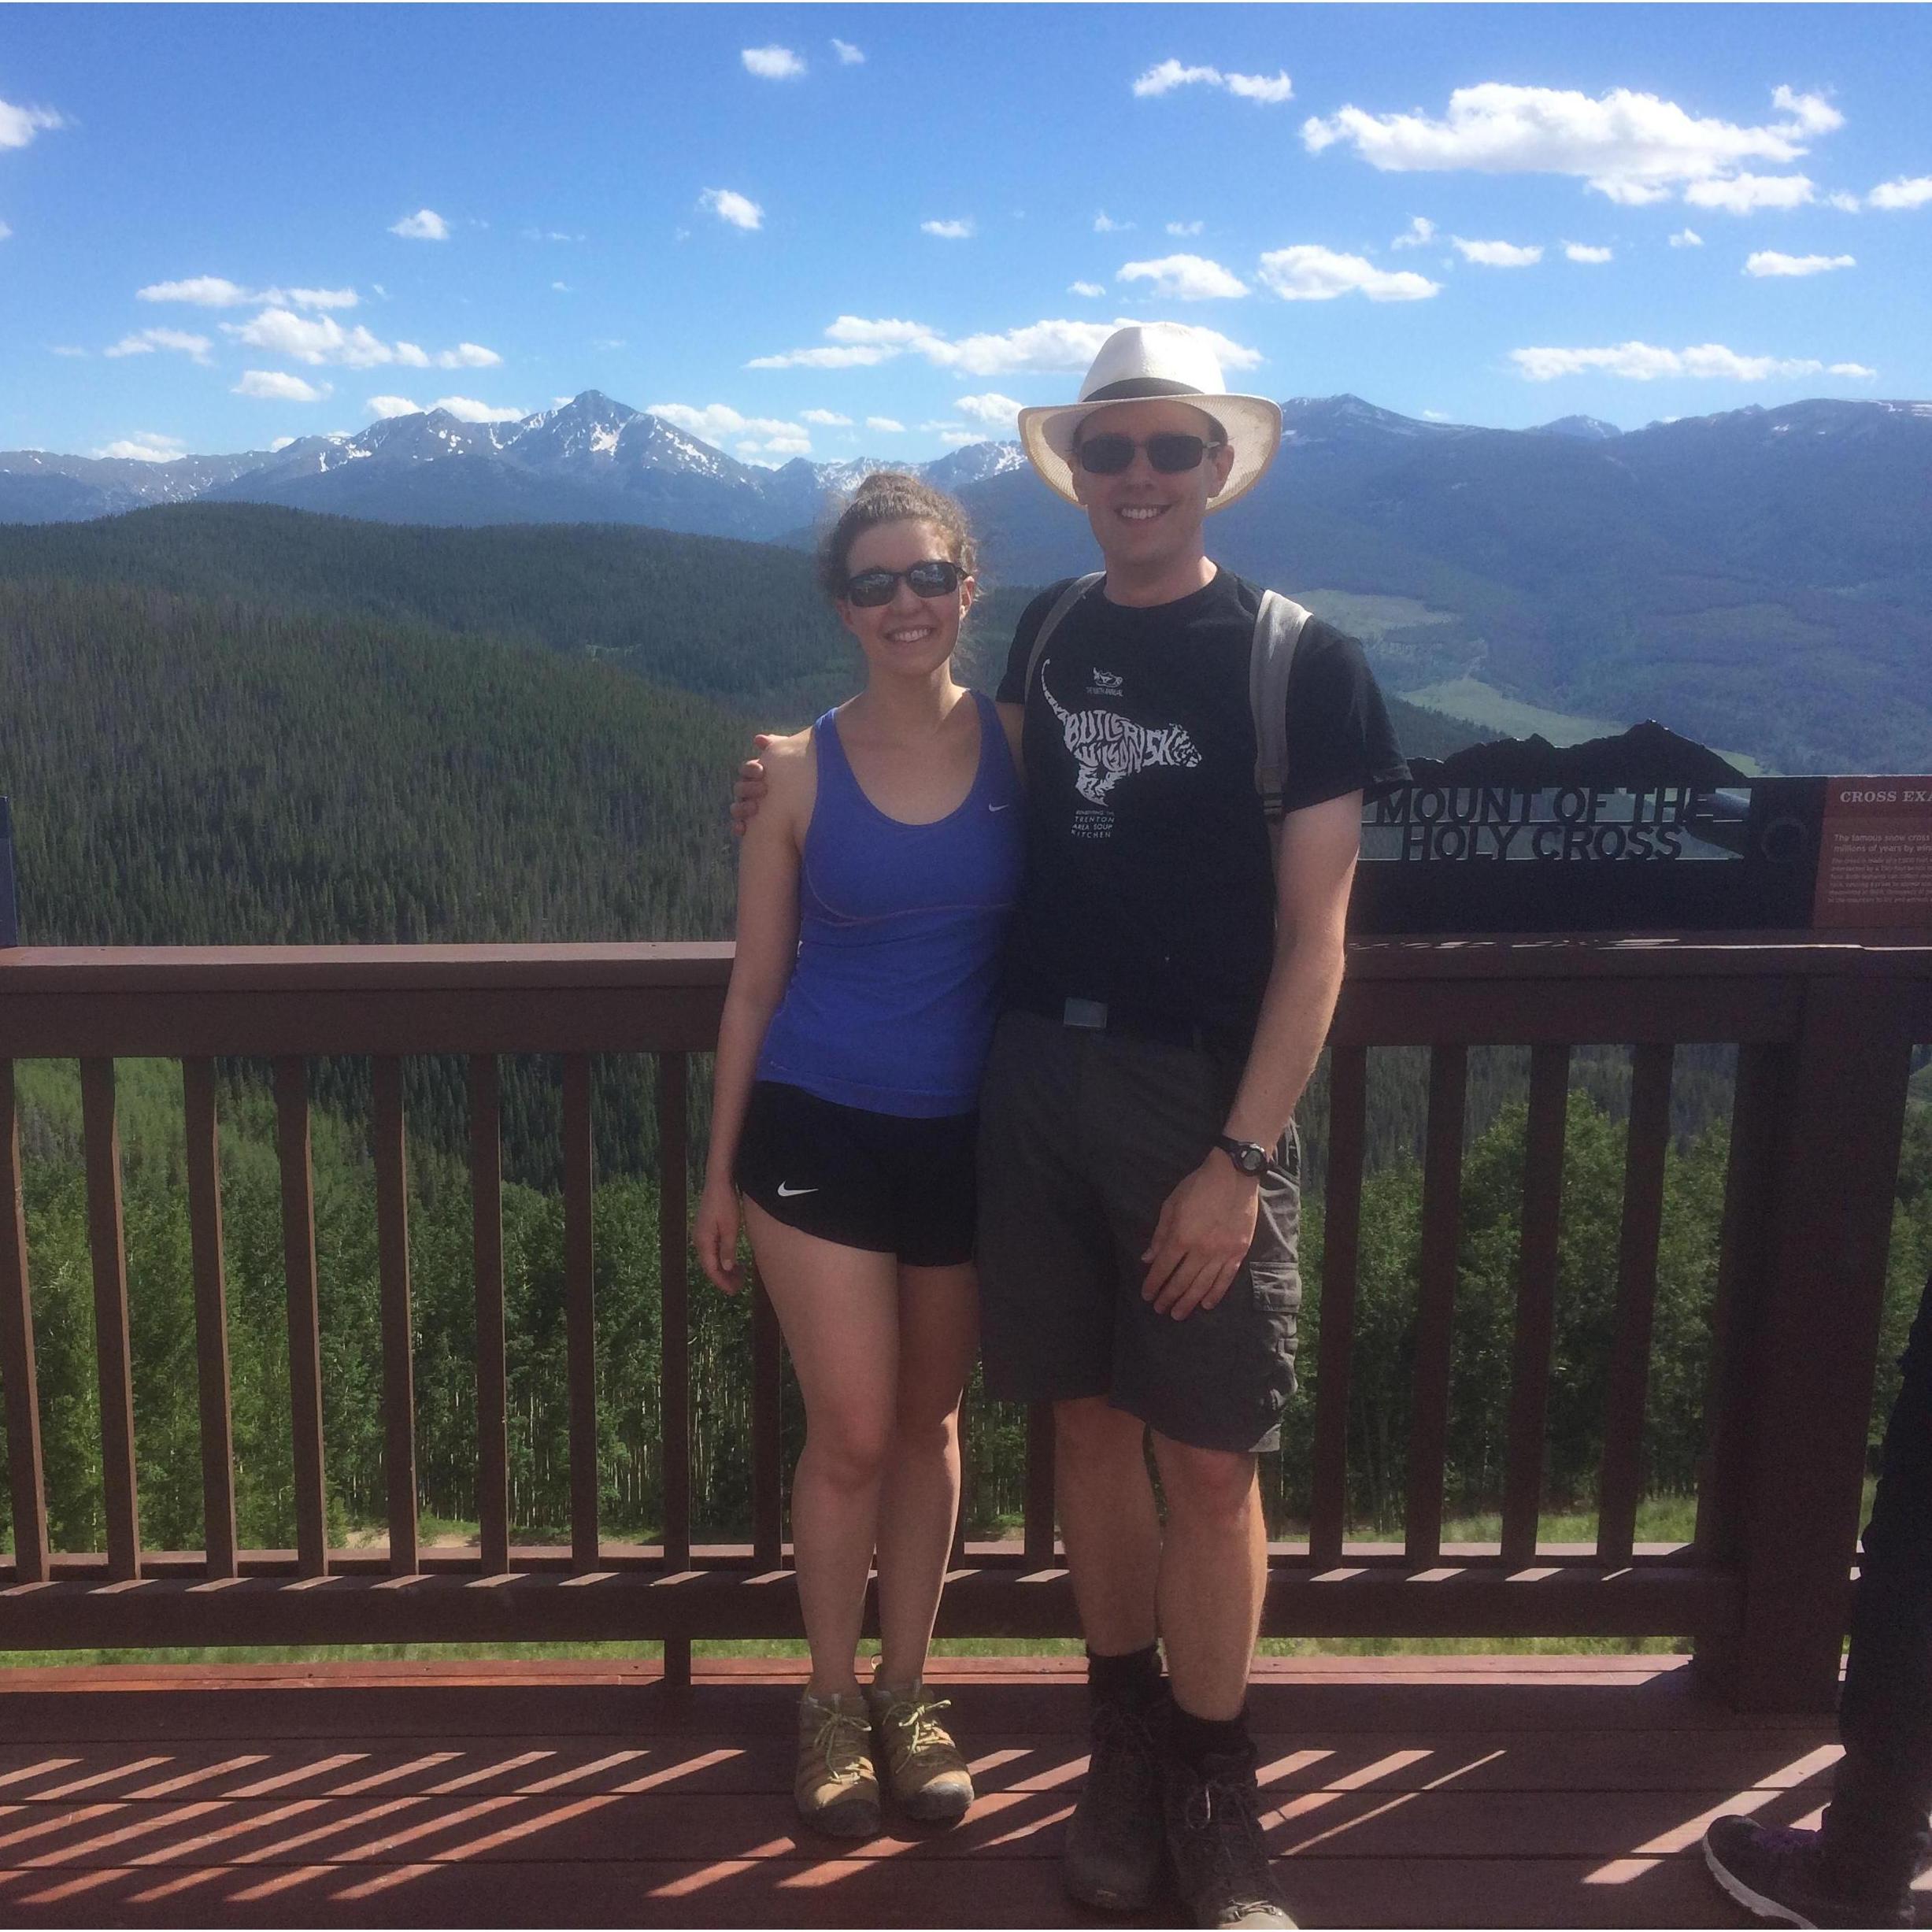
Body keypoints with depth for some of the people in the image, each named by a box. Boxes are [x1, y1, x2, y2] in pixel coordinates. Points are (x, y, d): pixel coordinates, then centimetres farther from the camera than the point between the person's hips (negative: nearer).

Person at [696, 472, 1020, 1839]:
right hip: (821, 1127, -1)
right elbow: (756, 982, 1)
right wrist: (720, 1170, 3)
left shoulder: (1017, 744, -3)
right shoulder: (800, 771, -4)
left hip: (968, 1133, 2)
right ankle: (835, 1702, 25)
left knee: (929, 1422, 14)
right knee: (852, 1434, 2)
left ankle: (908, 1693, 32)